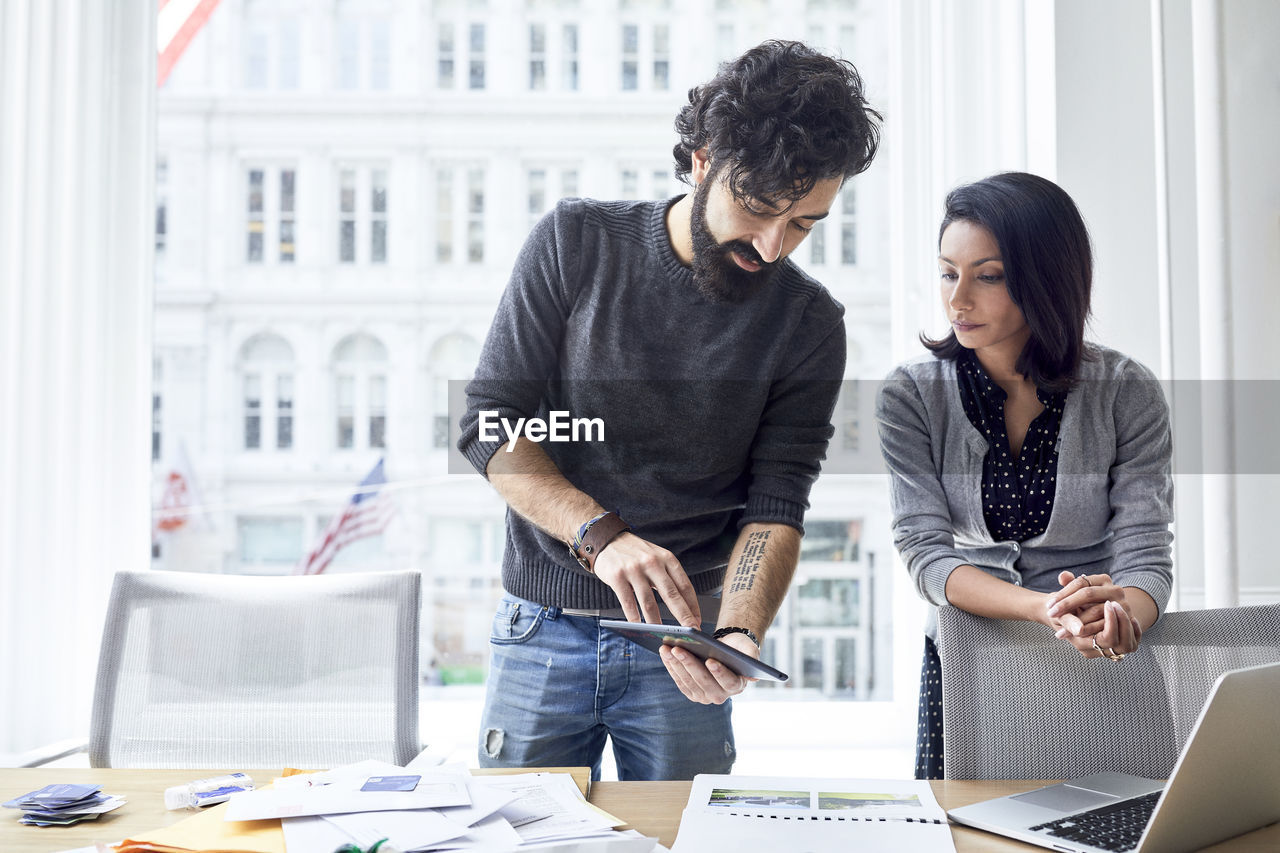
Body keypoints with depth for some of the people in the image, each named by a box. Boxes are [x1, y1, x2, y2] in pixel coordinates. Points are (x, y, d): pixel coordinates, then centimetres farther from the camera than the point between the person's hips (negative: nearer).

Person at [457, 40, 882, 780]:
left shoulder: (810, 324, -4)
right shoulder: (577, 243, -5)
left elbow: (776, 505, -7)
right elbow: (492, 424, -7)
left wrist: (737, 635, -26)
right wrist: (601, 536, -22)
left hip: (679, 637, 0)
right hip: (543, 633, 0)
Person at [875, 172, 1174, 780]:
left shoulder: (1127, 393, -7)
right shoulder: (911, 395, -6)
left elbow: (1146, 556, -10)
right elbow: (924, 553, -13)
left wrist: (1118, 618, -33)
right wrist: (1046, 609, -30)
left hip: (1103, 670, 0)